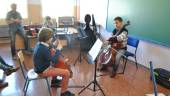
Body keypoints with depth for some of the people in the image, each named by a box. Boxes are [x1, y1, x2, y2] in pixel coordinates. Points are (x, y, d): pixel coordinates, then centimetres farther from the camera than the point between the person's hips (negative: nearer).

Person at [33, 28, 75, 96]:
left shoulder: (39, 44, 0)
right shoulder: (44, 49, -30)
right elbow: (54, 60, -28)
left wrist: (53, 45, 9)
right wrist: (58, 50, -17)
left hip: (40, 68, 10)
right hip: (43, 71, -10)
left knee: (55, 65, 34)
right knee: (66, 73, -15)